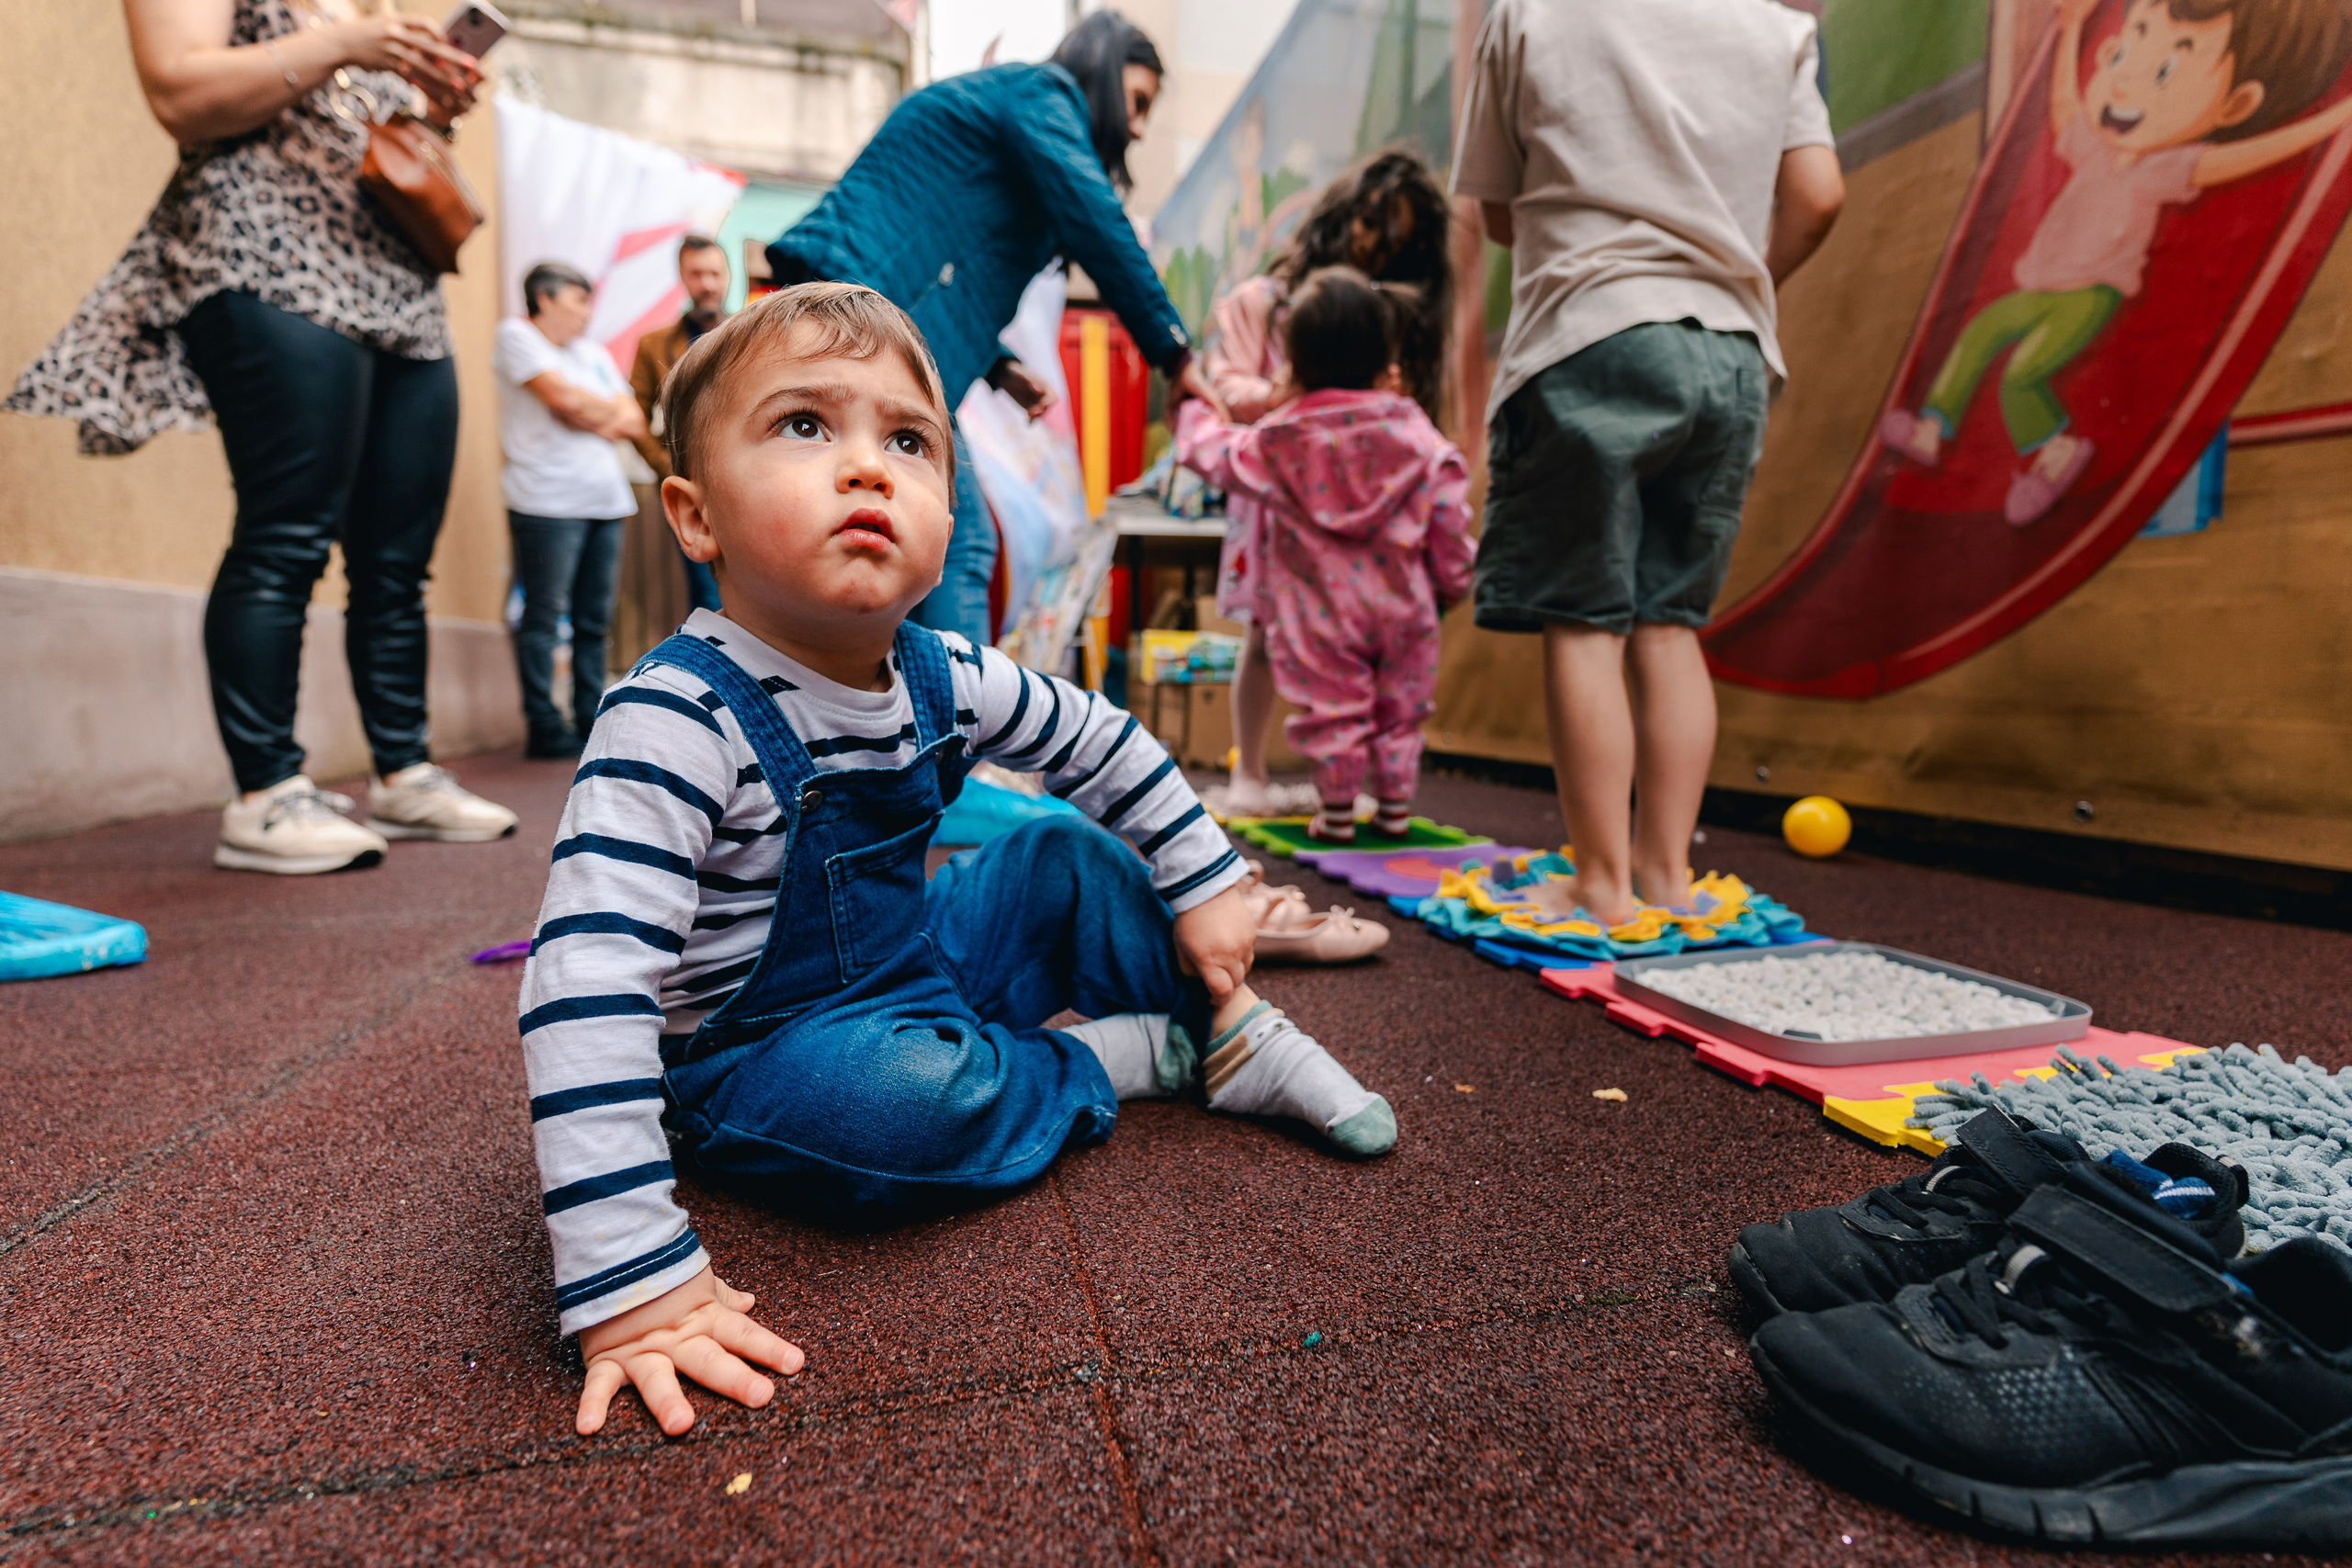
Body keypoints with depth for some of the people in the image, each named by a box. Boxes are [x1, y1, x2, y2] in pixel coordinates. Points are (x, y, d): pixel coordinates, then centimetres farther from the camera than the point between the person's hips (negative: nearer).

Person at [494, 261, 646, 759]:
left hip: (605, 500, 6)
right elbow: (563, 396, -11)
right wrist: (611, 413, 6)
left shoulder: (592, 351, 23)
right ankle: (544, 727, -3)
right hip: (549, 501, -6)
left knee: (595, 619, 5)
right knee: (544, 615, -6)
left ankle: (591, 720, 10)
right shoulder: (516, 335, 4)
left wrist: (591, 419, -5)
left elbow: (634, 422, 13)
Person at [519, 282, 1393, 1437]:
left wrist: (1203, 885, 6)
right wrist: (628, 1282, -38)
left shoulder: (943, 678, -9)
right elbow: (586, 994, -35)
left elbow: (1102, 744, 6)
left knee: (1066, 855, -1)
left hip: (914, 973, 6)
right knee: (889, 1098, -35)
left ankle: (1231, 1034, 12)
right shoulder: (679, 721, -29)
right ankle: (1117, 1061, -7)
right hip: (754, 1059, -6)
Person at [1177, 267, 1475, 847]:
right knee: (1400, 706, 17)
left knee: (1331, 710, 9)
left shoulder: (1280, 440, -10)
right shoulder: (1413, 431, -5)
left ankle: (1337, 814, 17)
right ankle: (1396, 808, 26)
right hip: (1402, 604, 3)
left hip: (1323, 611, -2)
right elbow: (1447, 511, 1)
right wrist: (1452, 580, 15)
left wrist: (1192, 411, 26)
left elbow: (1215, 454, 5)